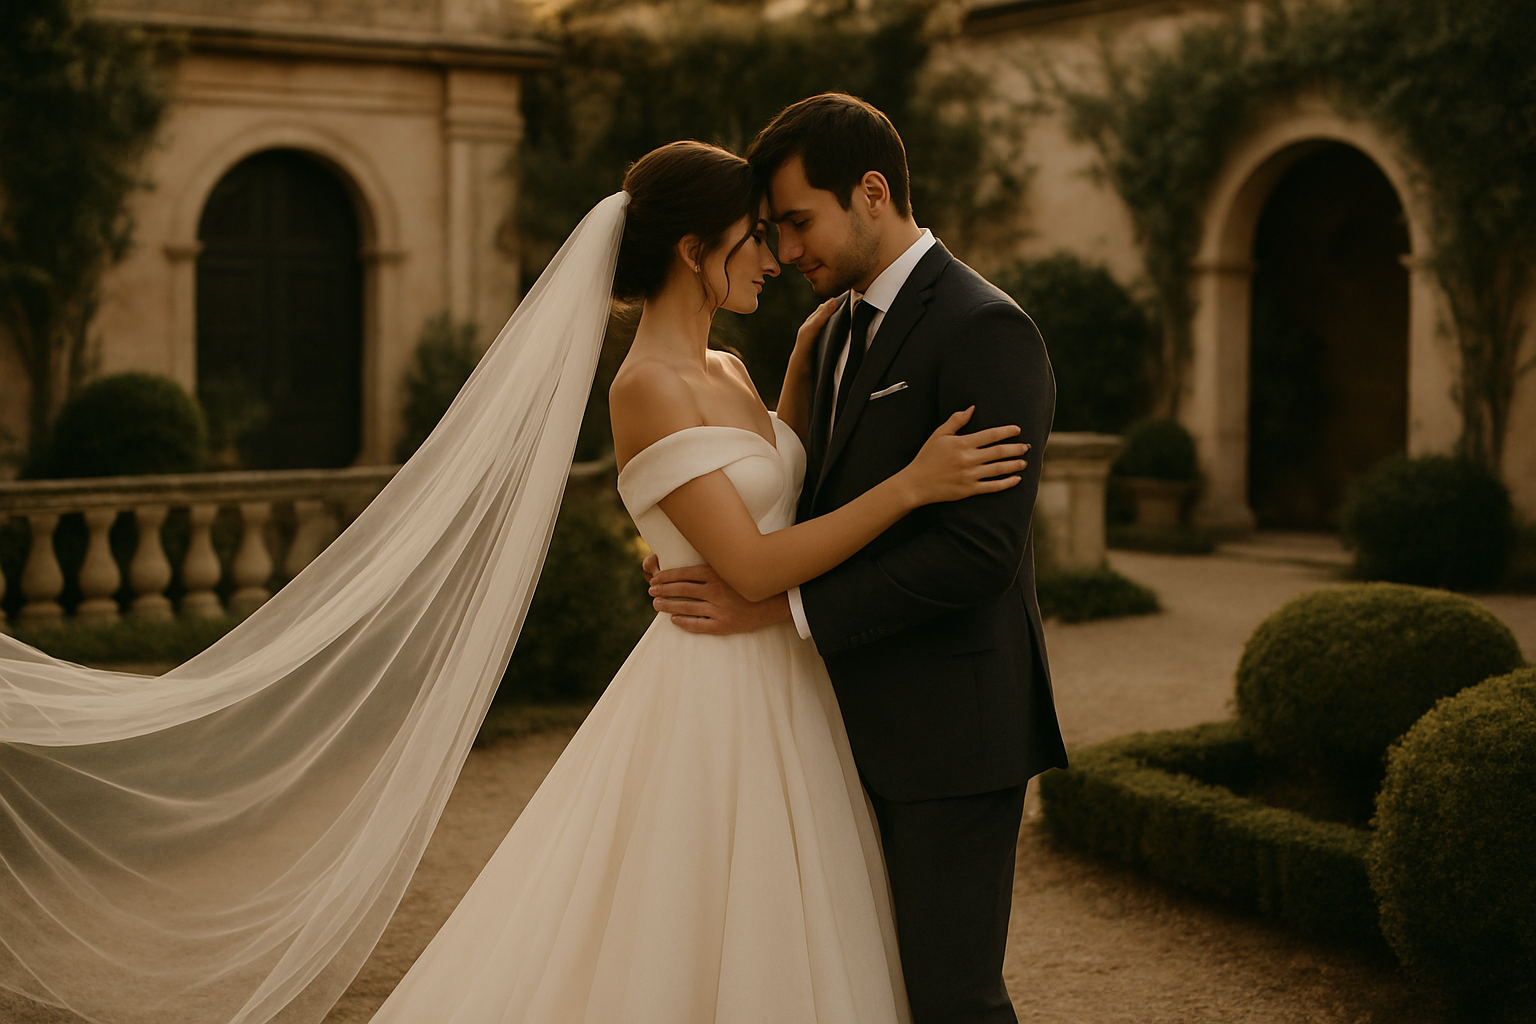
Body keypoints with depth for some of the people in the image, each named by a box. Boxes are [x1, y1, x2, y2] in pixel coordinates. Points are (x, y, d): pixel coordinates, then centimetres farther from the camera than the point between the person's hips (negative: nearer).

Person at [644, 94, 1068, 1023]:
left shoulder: (984, 330, -16)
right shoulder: (843, 330, 13)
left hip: (953, 721, -9)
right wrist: (706, 553, -2)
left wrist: (780, 604, -21)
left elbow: (976, 549, -23)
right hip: (870, 722, 9)